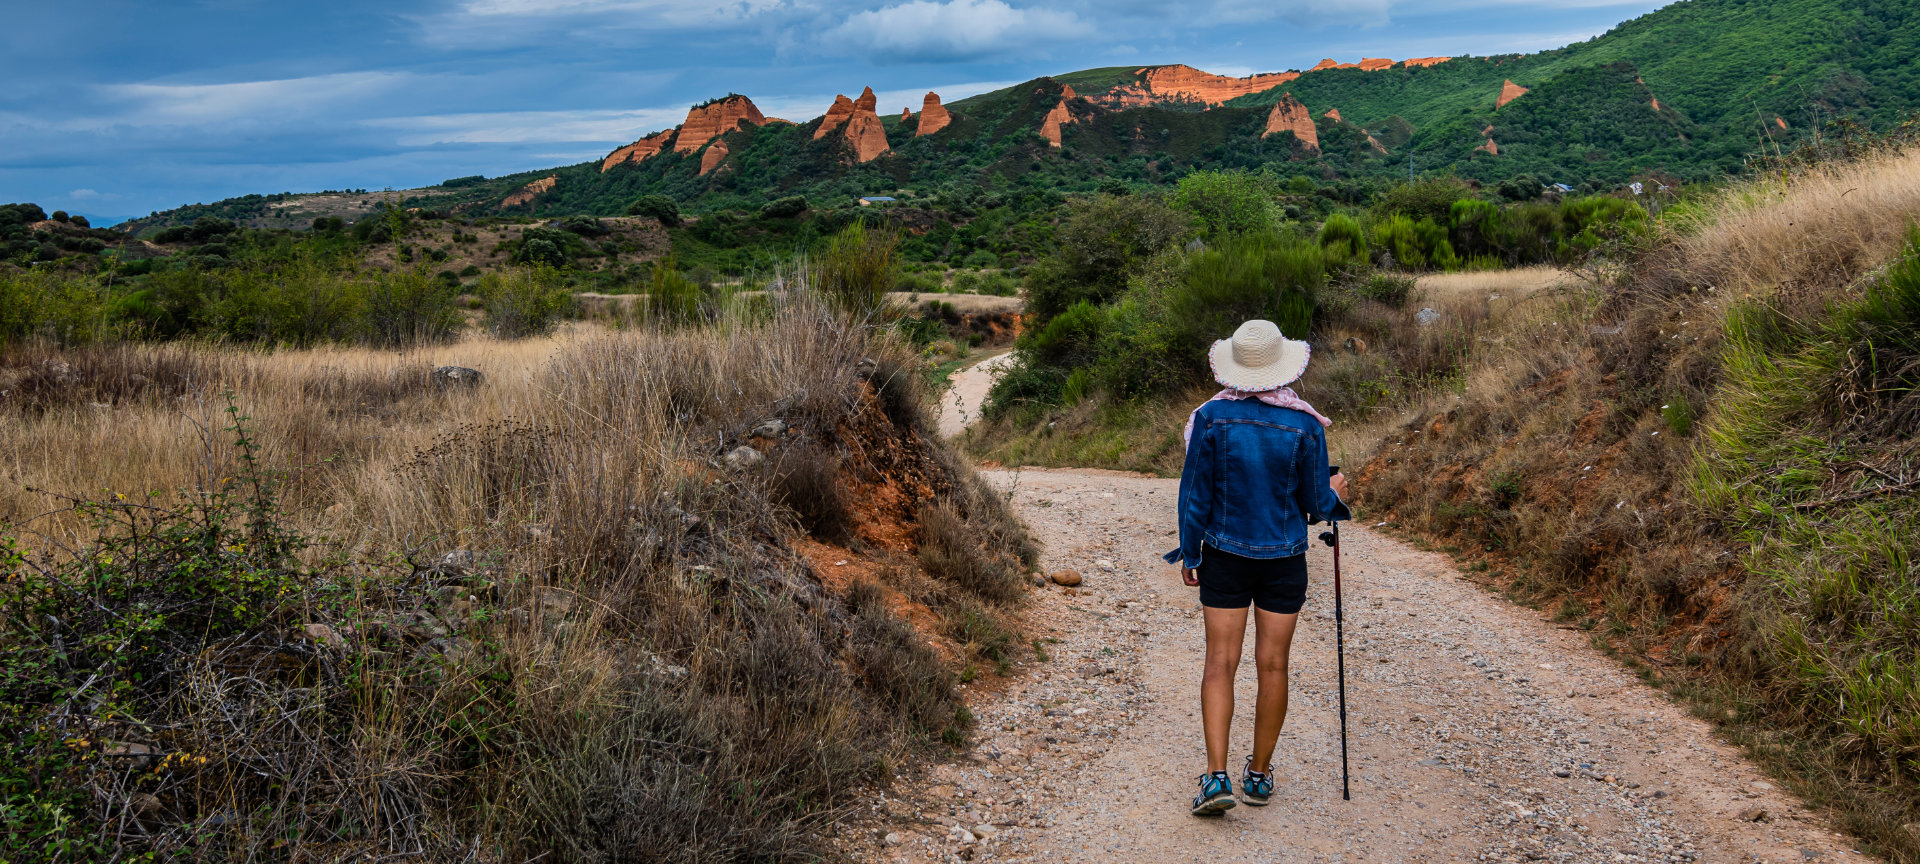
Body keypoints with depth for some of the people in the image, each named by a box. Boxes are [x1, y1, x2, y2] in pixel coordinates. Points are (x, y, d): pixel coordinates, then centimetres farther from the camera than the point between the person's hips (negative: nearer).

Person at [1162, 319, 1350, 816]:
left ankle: (1217, 775, -8)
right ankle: (1259, 775, 20)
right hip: (1284, 558, 0)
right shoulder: (1305, 425, -8)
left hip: (1224, 556, 0)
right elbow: (1315, 504, 0)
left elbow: (1195, 494, -3)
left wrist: (1189, 553, 8)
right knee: (1273, 665, 9)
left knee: (1220, 663, 3)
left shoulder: (1211, 418, -7)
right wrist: (1335, 492, 23)